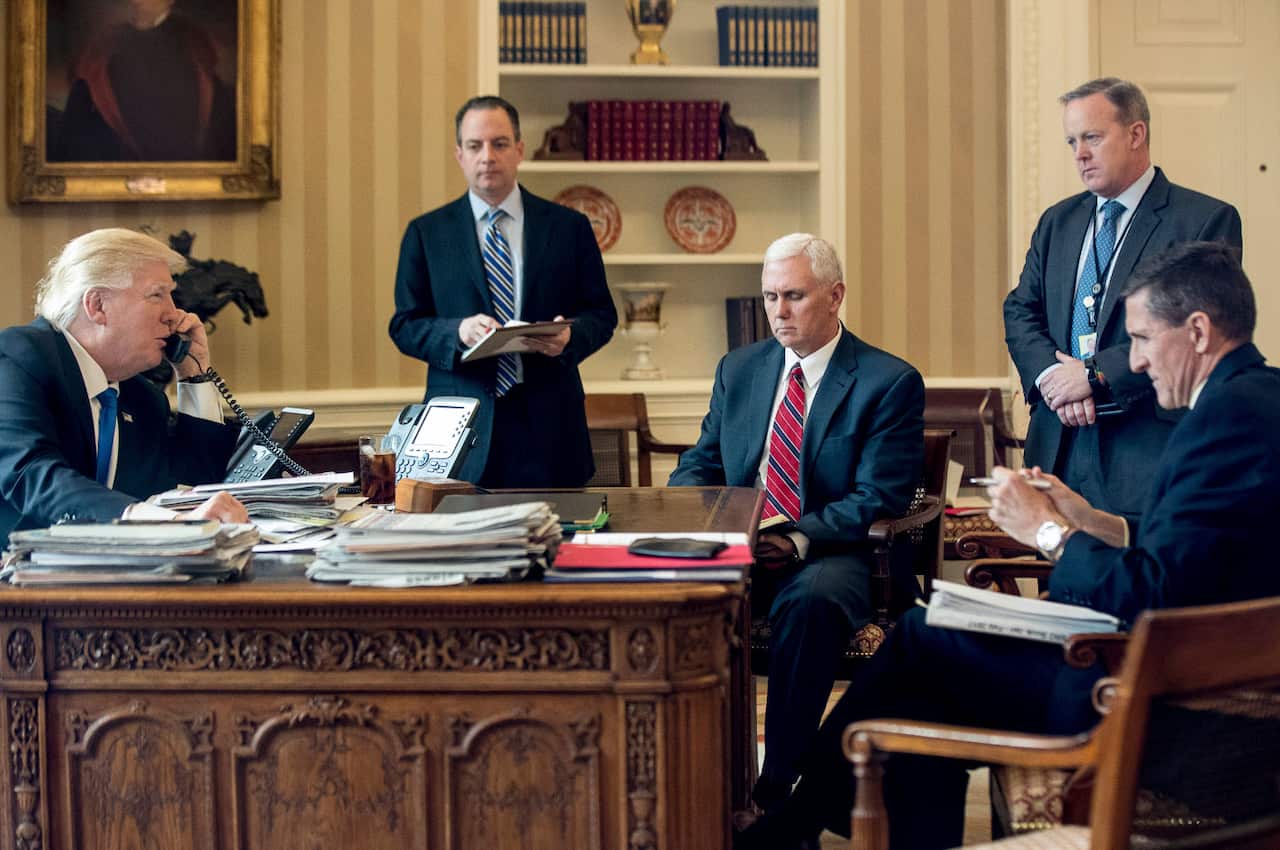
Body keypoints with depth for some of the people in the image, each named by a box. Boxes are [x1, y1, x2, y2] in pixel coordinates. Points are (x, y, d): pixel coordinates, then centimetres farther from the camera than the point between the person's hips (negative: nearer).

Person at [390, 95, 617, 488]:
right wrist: (458, 332, -15)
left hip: (547, 426, 1)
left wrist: (570, 336, -14)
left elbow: (601, 313, 9)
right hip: (462, 425, 0)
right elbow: (405, 326, 4)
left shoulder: (570, 227, 8)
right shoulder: (425, 233, 7)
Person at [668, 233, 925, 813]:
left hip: (831, 554, -4)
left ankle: (776, 790, -31)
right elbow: (700, 464, 17)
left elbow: (879, 499, -9)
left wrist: (801, 539, -24)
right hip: (736, 548, 4)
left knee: (810, 602, -39)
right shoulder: (738, 369, 15)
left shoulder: (890, 382, -2)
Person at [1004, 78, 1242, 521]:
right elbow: (1020, 310, 13)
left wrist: (1096, 372, -15)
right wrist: (1050, 374, -8)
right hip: (1060, 448, 5)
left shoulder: (1207, 220, -3)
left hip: (1150, 449, -5)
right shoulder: (1057, 222, 17)